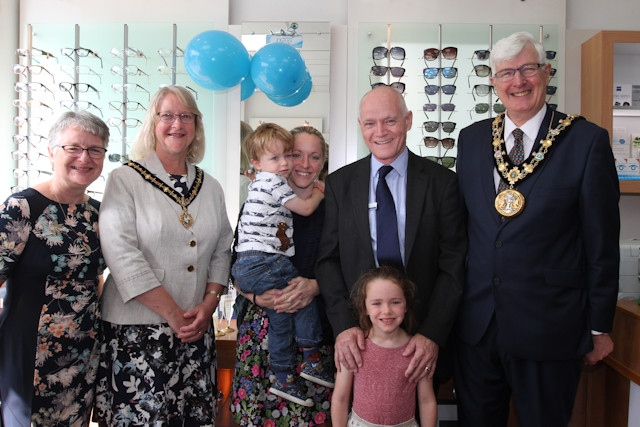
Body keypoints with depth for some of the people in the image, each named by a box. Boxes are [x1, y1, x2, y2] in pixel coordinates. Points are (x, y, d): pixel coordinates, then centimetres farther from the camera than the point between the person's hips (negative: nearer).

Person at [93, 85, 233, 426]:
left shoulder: (210, 187, 10)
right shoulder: (126, 179, -4)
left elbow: (222, 251, 10)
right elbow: (122, 256, -13)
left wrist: (208, 306, -4)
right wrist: (174, 315, -14)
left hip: (197, 328, 4)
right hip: (137, 330, -4)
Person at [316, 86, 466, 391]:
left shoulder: (441, 181, -4)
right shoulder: (339, 183, 1)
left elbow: (453, 264, -6)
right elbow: (328, 260, -1)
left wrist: (432, 334, -16)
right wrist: (343, 326, -13)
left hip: (423, 337, 0)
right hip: (357, 336, 1)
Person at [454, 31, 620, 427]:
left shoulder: (587, 140, -7)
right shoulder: (472, 139, 5)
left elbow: (602, 242, -5)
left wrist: (599, 327, -1)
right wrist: (455, 301, 10)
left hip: (549, 327, -3)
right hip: (476, 322, 4)